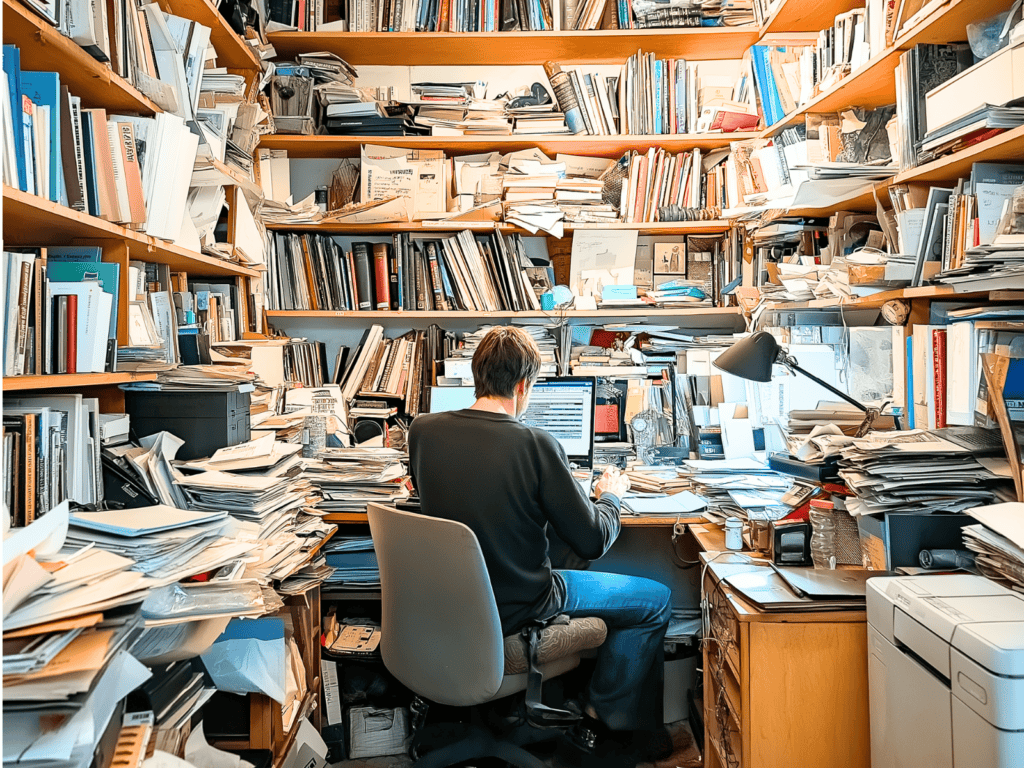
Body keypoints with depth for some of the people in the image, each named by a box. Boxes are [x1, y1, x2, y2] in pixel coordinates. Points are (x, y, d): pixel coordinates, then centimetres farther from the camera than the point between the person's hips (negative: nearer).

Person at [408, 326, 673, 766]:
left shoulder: (423, 430, -9)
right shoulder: (535, 445, -24)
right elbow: (593, 542, -16)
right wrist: (610, 496, 5)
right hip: (514, 607, -6)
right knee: (656, 600, 11)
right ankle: (598, 722, 23)